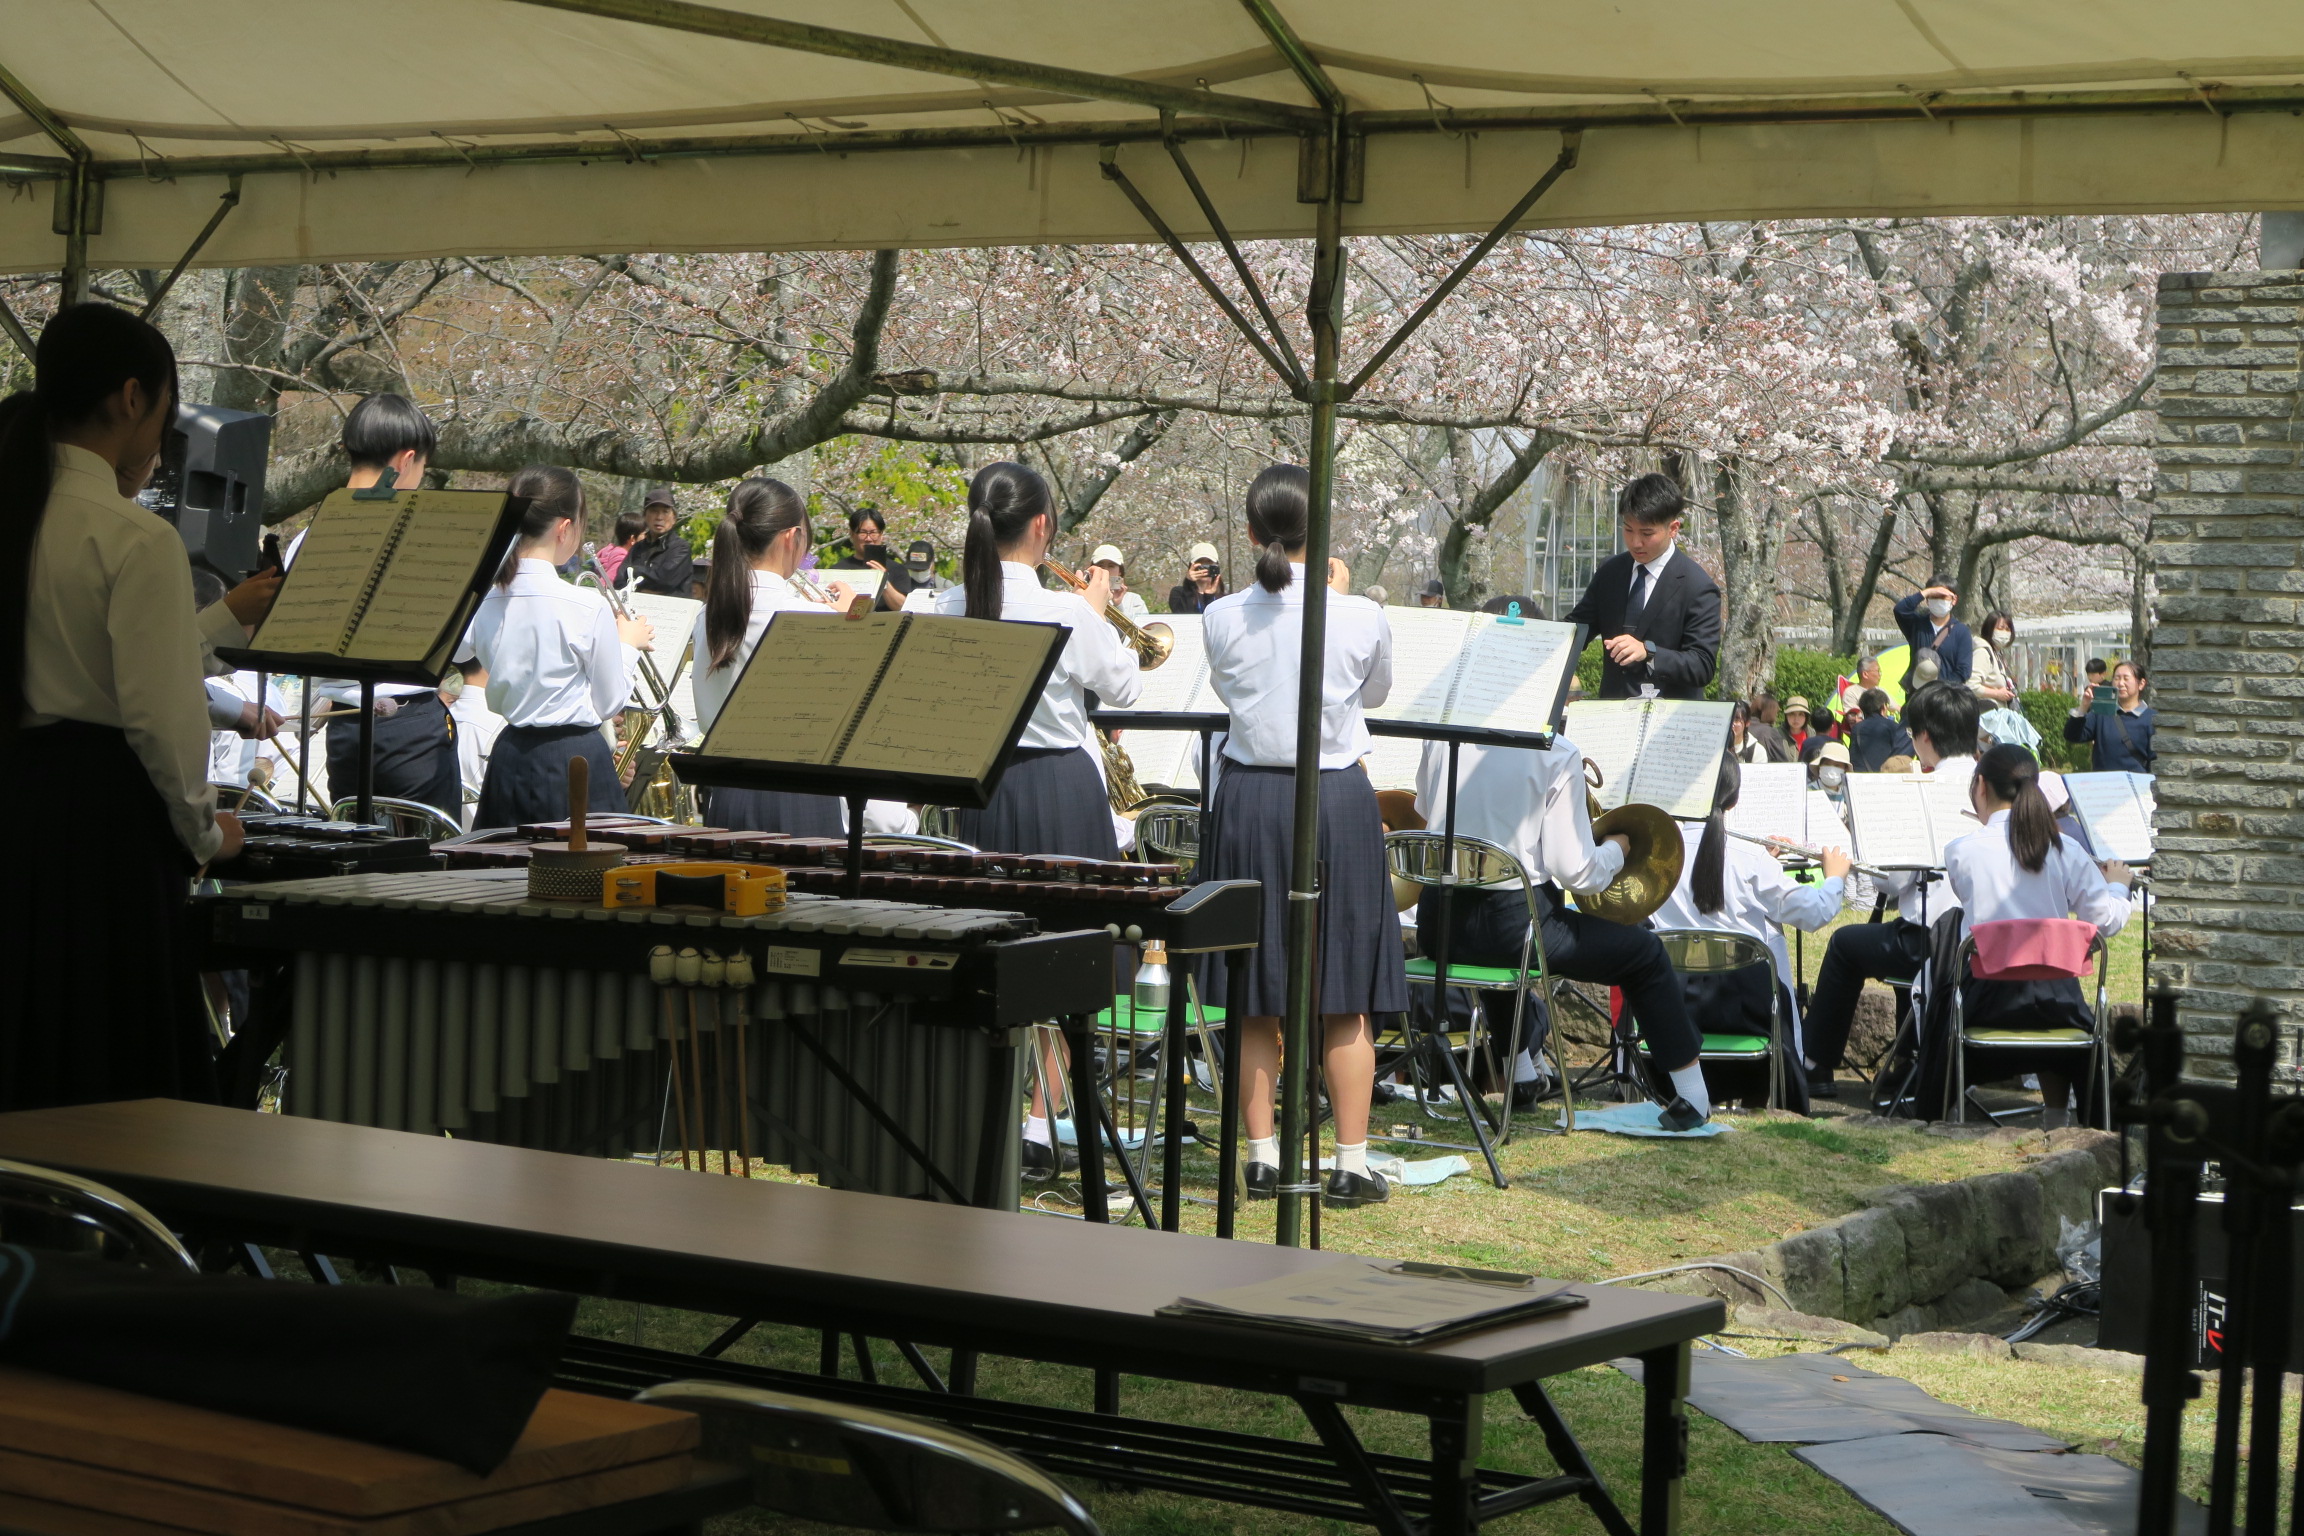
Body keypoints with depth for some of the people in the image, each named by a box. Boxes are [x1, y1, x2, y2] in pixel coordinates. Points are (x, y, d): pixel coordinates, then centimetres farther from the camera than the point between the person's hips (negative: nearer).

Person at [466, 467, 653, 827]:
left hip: (509, 759, 6)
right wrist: (628, 644, 10)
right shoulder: (587, 607, -16)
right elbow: (609, 704, -6)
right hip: (575, 760, -6)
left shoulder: (485, 604, 0)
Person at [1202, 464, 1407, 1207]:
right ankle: (1352, 1165, 6)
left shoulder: (1221, 619, -6)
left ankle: (1263, 1158, 12)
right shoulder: (1360, 618, -10)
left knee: (1254, 997, 9)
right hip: (1336, 798, -1)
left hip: (1248, 800, 2)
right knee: (1343, 999, 5)